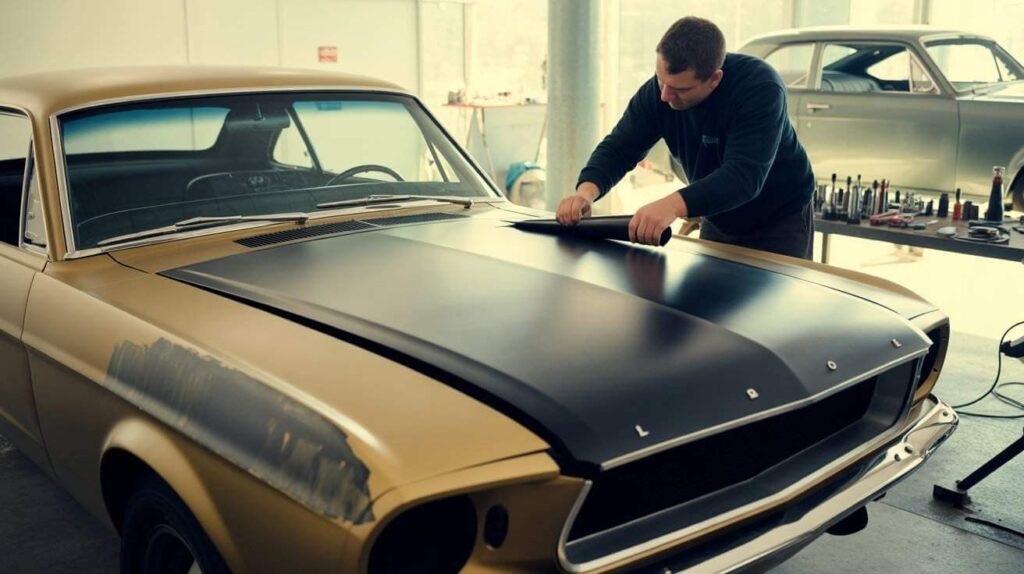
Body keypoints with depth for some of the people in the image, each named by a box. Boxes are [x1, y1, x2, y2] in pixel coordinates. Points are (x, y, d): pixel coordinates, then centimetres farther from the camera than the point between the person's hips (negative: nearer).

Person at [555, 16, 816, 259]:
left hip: (780, 220, -5)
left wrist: (673, 205, -59)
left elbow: (745, 174, -43)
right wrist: (586, 190, -35)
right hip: (718, 222, 5)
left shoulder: (760, 87, -32)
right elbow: (619, 147, -13)